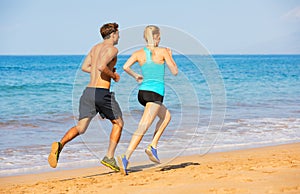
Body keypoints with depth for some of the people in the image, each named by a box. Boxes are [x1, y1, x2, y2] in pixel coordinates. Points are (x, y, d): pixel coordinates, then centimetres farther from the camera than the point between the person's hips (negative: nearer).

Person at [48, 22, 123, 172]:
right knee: (118, 123, 15)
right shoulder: (112, 49, -5)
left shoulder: (95, 48, 19)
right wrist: (113, 75, -3)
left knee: (80, 128, 3)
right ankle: (109, 158, 9)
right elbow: (101, 67, -21)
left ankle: (60, 144, -25)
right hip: (102, 92, -6)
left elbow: (84, 67, 21)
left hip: (88, 91, 6)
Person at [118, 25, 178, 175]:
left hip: (142, 91, 6)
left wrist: (136, 76, 9)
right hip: (155, 92, -6)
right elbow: (175, 72, 3)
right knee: (142, 128, -11)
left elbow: (125, 67, -8)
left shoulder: (139, 53, 7)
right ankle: (126, 157, -24)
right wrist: (170, 56, 18)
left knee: (166, 116, 26)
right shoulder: (163, 52, -3)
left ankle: (153, 146, 12)